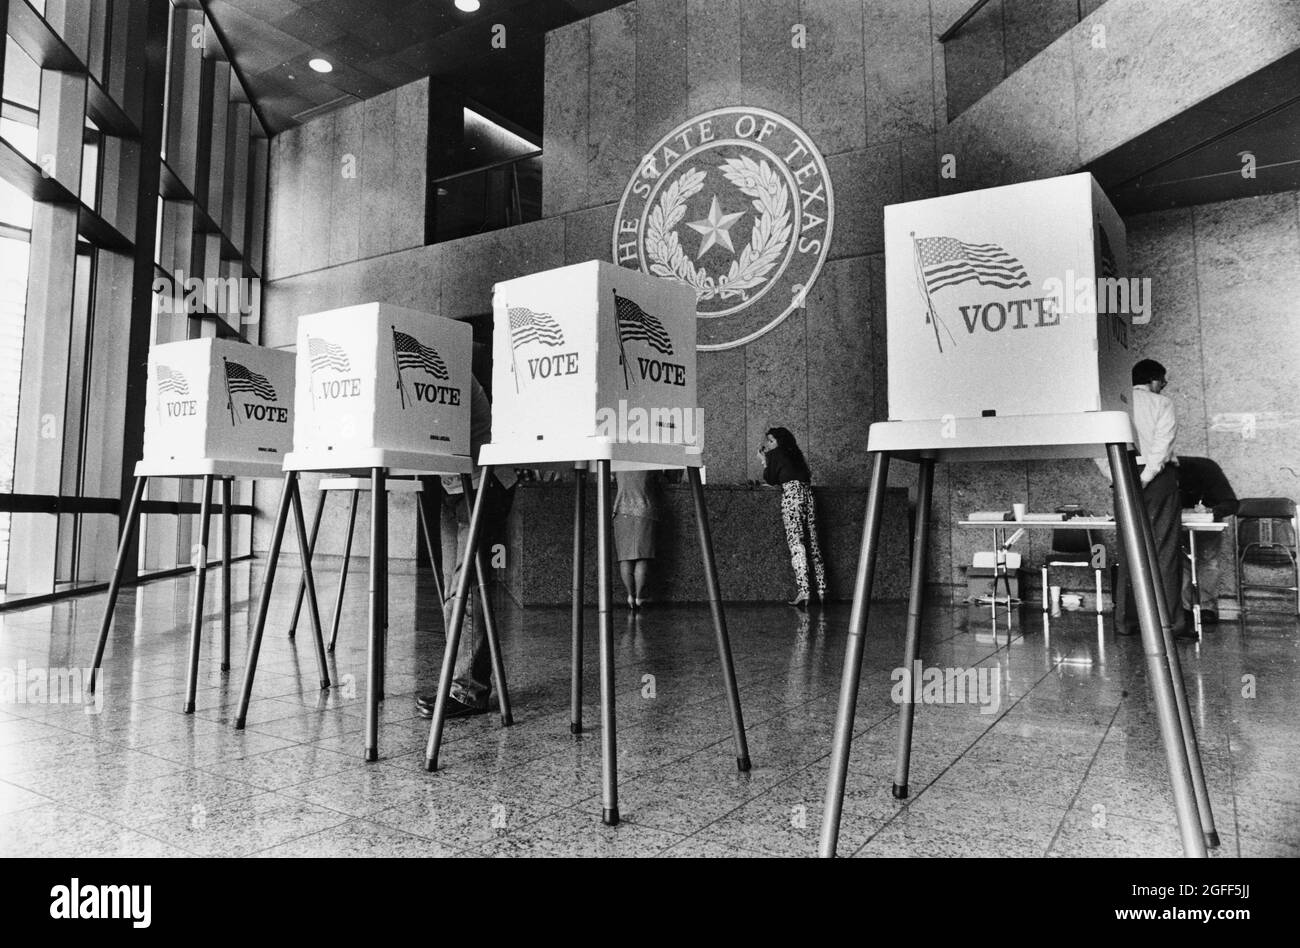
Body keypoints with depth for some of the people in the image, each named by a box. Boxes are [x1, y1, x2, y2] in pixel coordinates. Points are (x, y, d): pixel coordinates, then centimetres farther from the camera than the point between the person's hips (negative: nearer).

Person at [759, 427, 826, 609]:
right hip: (807, 492, 7)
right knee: (812, 541, 8)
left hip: (791, 493, -7)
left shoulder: (774, 454, 7)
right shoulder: (795, 454, 26)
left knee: (795, 542, -12)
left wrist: (764, 461, 20)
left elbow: (770, 479, 7)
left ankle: (803, 591, -21)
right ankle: (822, 589, 8)